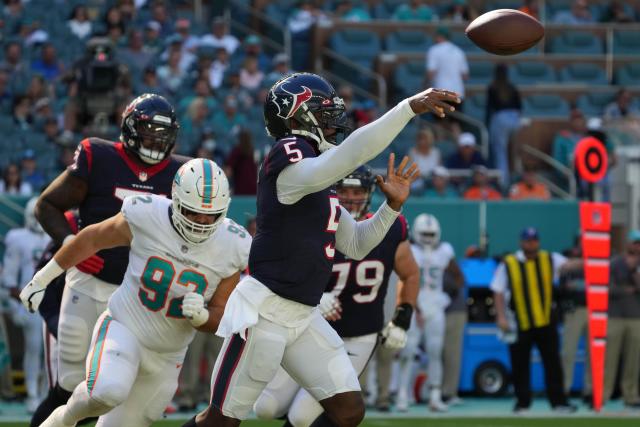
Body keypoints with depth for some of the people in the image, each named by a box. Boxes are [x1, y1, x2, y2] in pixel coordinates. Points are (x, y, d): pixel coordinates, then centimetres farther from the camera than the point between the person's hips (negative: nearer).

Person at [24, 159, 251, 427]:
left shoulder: (231, 248, -11)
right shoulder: (146, 217, -17)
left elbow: (218, 321, -1)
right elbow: (91, 238, 1)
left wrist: (201, 315, -26)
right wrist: (42, 279, 10)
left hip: (165, 358, 4)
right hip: (123, 328, -3)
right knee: (109, 392, -34)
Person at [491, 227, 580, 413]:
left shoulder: (549, 260, 5)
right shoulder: (508, 265, 0)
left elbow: (566, 265, -12)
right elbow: (498, 292, 1)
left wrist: (585, 262, -31)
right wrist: (501, 317, -7)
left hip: (545, 321, 1)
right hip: (519, 325, -1)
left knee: (553, 363, 0)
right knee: (520, 365, 4)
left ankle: (558, 401, 4)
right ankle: (522, 402, 15)